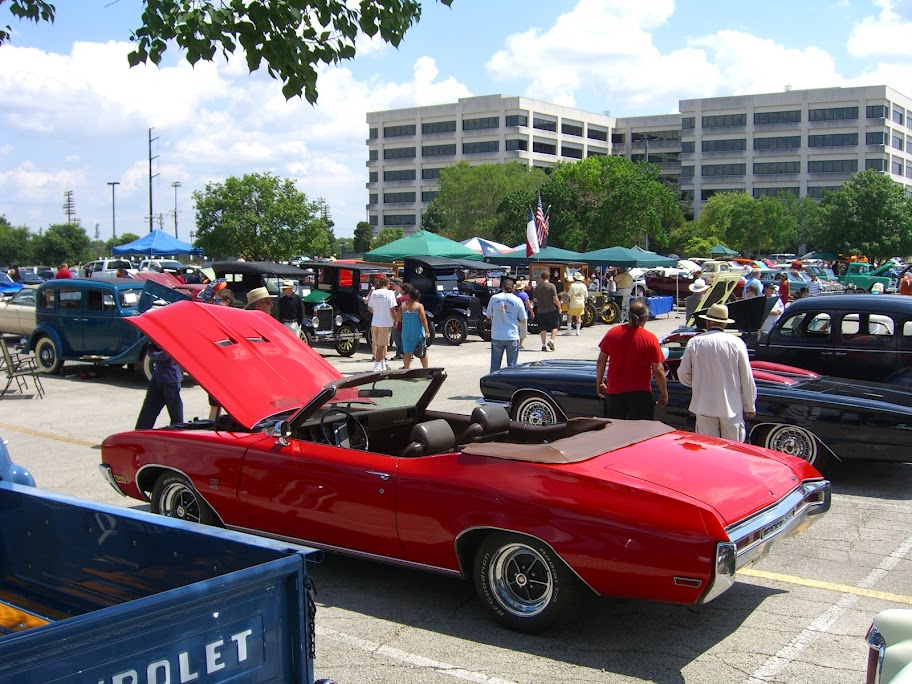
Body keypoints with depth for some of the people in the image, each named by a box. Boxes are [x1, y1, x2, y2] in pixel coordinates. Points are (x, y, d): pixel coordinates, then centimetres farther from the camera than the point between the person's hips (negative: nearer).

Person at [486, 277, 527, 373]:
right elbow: (523, 319, 0)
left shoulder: (494, 298, -2)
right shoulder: (517, 300, -4)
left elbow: (489, 316, 6)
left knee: (495, 364, 10)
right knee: (512, 365, 8)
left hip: (497, 336, 1)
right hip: (512, 336, -1)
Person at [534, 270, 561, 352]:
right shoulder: (551, 286, -10)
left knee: (543, 328, 8)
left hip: (540, 311, 4)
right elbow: (555, 299, -13)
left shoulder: (538, 287, 3)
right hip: (551, 310, -4)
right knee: (555, 326, 11)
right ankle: (551, 340, -6)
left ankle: (544, 345, 7)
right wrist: (559, 307, 1)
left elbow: (535, 300, 9)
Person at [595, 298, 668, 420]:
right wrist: (664, 393, 3)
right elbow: (658, 370, -9)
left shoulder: (612, 333, -2)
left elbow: (601, 361, 3)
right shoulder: (650, 339, -11)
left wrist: (599, 383, 16)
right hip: (640, 393, -3)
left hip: (614, 392, 3)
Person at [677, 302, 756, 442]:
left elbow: (683, 374, -1)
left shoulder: (694, 343, -4)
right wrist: (750, 407, 8)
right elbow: (747, 379, -2)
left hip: (704, 406, 1)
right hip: (731, 406, -1)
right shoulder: (737, 343, -6)